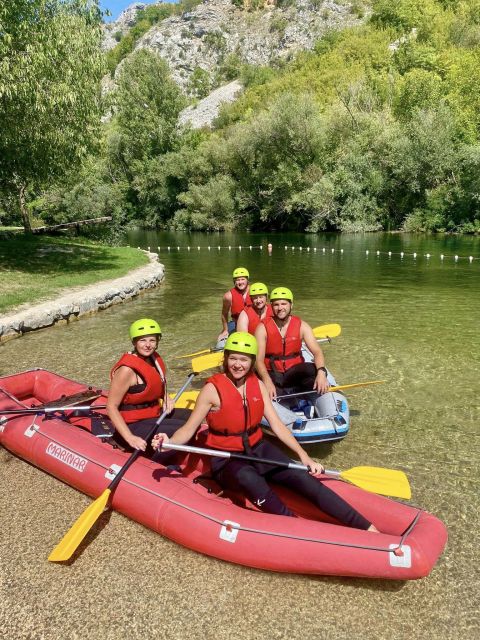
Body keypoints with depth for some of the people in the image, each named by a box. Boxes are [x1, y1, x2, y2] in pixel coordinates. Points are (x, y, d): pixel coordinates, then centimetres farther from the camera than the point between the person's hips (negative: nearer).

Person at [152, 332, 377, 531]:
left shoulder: (257, 385, 1)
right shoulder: (213, 389, -12)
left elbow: (276, 424, 1)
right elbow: (189, 428, -11)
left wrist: (303, 455, -7)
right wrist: (169, 442, -32)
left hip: (258, 449, 4)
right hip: (226, 459, -3)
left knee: (302, 477, -18)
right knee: (249, 478, -39)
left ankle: (366, 528, -19)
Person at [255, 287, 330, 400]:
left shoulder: (301, 326, -1)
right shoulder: (263, 328, -7)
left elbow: (317, 352, -12)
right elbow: (259, 360, -15)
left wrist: (321, 372, -33)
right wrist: (267, 381, -34)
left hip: (295, 373, 2)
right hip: (273, 375, -2)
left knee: (316, 370, -28)